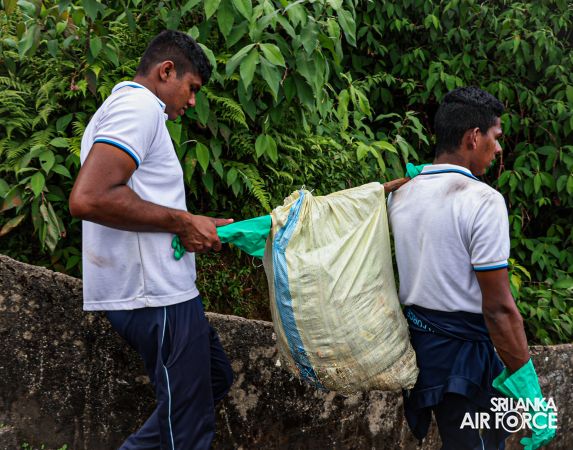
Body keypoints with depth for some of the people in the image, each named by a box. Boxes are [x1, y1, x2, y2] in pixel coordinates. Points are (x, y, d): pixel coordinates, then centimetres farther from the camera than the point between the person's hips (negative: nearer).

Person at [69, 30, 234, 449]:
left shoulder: (120, 108, 21)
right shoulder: (139, 105, -12)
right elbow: (88, 198, -26)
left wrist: (198, 227, 15)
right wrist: (182, 221, -17)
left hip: (159, 287, 11)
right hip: (154, 293, -11)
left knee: (215, 377, 22)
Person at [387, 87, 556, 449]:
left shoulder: (400, 196, 4)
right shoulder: (483, 200, -19)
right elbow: (499, 308, -21)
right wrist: (531, 395, -17)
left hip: (415, 338, 8)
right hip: (464, 351, -8)